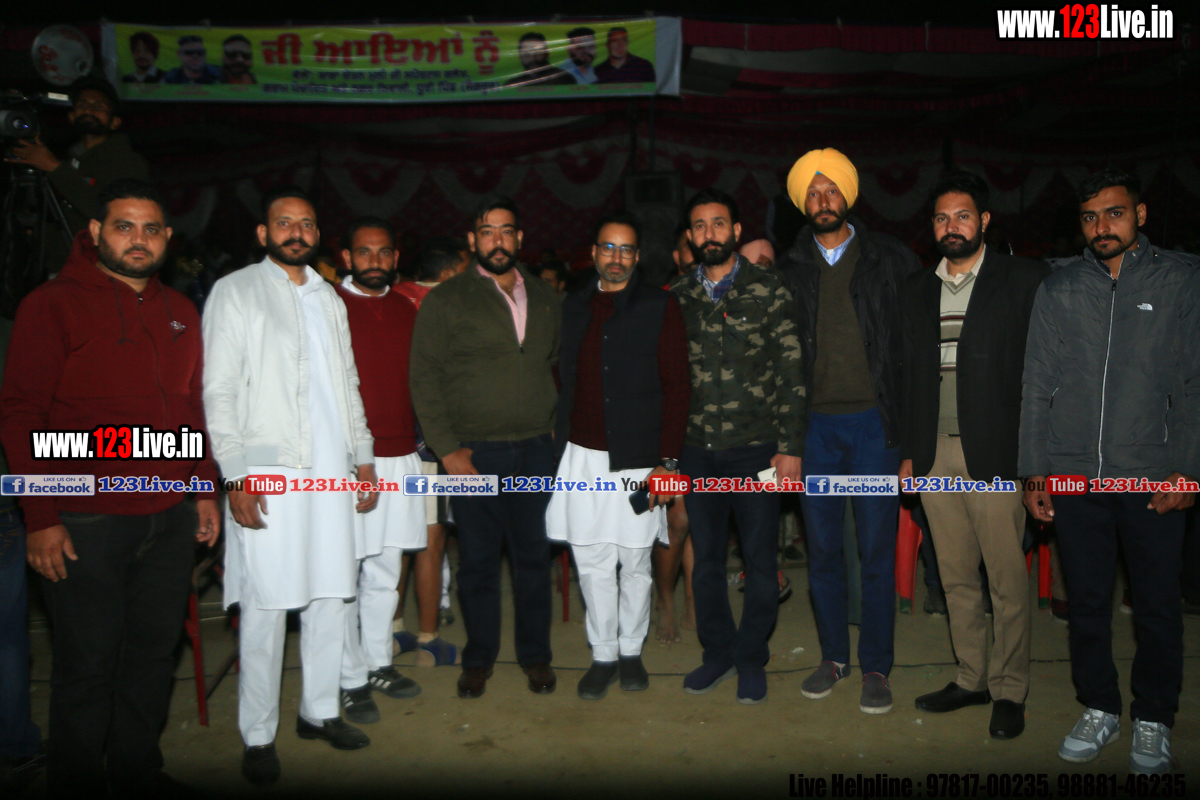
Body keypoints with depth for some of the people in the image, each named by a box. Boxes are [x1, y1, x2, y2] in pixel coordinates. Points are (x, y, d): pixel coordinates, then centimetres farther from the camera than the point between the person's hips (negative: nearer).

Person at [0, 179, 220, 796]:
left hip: (170, 520, 5)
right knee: (88, 665, 6)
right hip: (85, 525, -5)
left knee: (153, 654, 14)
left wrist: (205, 492, 14)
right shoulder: (53, 304, -4)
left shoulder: (181, 314, 12)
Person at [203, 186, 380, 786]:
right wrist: (236, 475, -13)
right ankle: (257, 736, 12)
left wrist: (364, 458, 14)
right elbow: (218, 391, -5)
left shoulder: (328, 298, 18)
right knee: (265, 608, -2)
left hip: (329, 471, 5)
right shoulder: (236, 292, 1)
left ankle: (319, 710, 24)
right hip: (268, 472, -5)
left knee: (330, 597, 9)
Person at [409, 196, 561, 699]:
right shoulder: (445, 302, -1)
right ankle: (478, 658, 25)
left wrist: (558, 427, 8)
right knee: (478, 559, 7)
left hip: (535, 451, 3)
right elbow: (424, 379, -4)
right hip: (473, 453, -2)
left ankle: (535, 654, 27)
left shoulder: (545, 299, 11)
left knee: (534, 555, 9)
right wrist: (446, 449, -9)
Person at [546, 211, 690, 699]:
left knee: (635, 563, 8)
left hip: (638, 458, -2)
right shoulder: (572, 307, 11)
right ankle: (603, 655, 23)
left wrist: (667, 461, -9)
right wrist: (557, 444, 5)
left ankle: (631, 651, 27)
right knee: (592, 564, 7)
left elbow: (677, 386, -3)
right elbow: (562, 380, 13)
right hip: (581, 457, 3)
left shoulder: (659, 307, 1)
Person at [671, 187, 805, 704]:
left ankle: (751, 659, 26)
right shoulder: (677, 297, 7)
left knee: (760, 562, 5)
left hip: (757, 448, -2)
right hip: (697, 450, 3)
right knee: (706, 559, 12)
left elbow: (792, 374, -4)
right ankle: (718, 652, 31)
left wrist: (790, 448, -10)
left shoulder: (768, 291, -1)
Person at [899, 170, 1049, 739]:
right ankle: (971, 677, 26)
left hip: (996, 454, -4)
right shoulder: (917, 290, 13)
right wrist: (908, 450, 12)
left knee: (1007, 580, 3)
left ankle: (1009, 690, 19)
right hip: (935, 453, 4)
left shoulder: (1024, 281, 0)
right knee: (956, 578, 12)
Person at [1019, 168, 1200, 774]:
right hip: (1073, 475, 2)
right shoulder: (1060, 287, 7)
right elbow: (1038, 385, 8)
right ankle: (1100, 709, 28)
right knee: (1087, 601, 10)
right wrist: (1033, 471, 4)